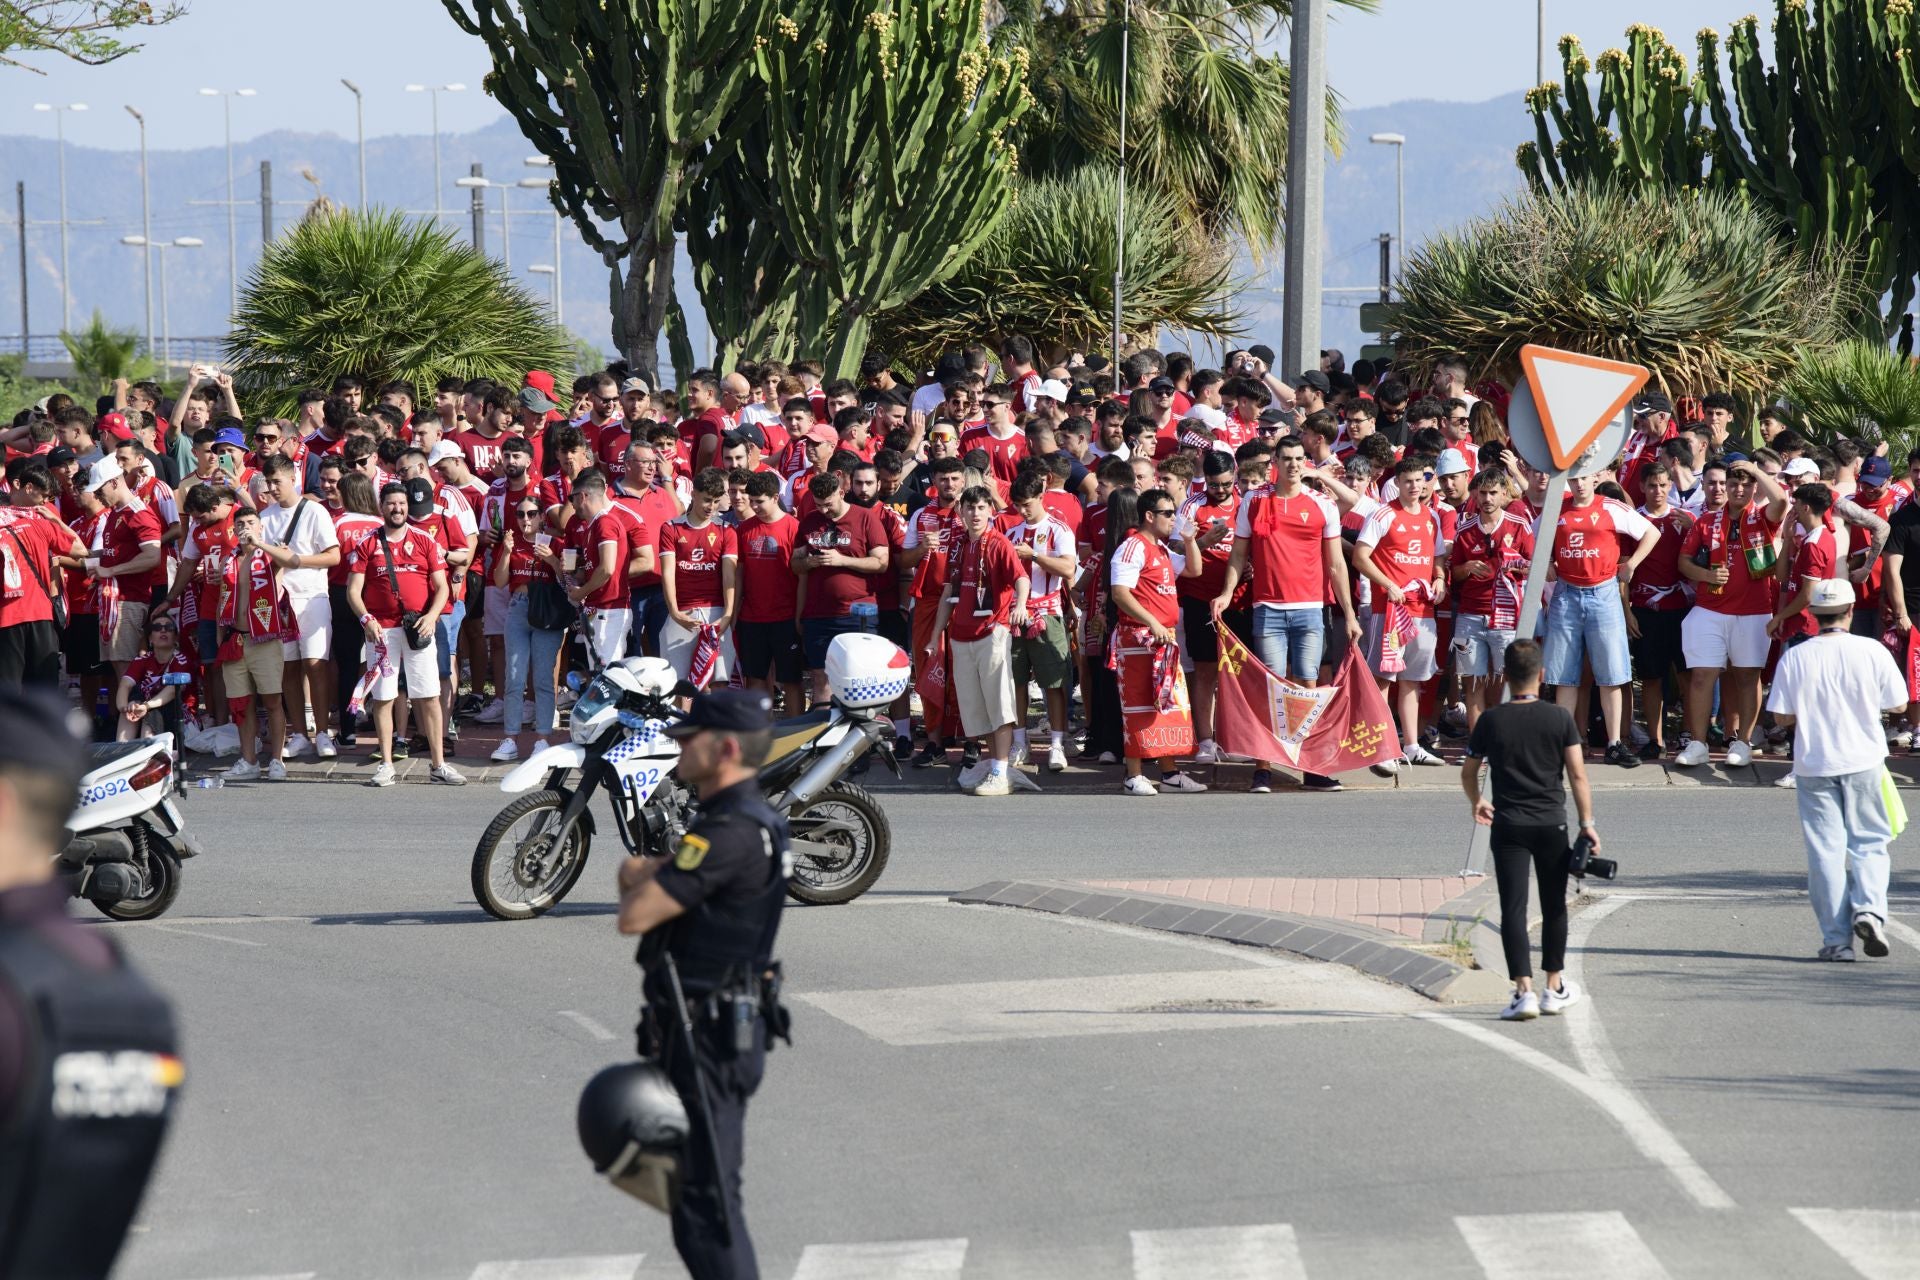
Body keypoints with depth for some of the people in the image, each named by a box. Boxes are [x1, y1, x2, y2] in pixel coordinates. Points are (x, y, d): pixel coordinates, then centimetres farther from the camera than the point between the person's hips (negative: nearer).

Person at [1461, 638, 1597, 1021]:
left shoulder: (1490, 720, -2)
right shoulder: (1560, 718, -3)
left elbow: (1468, 772, 10)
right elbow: (1577, 775, -6)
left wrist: (1477, 802, 29)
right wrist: (1587, 822, 0)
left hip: (1509, 827, -1)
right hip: (1552, 824, 1)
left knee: (1513, 908, -3)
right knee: (1554, 906, 15)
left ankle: (1524, 990, -13)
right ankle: (1554, 988, 23)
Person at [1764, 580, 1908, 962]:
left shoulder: (1793, 659, -6)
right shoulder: (1871, 651, -7)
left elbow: (1781, 718, -3)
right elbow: (1898, 704, 0)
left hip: (1814, 767, 0)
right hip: (1863, 763, 0)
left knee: (1825, 849, 5)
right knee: (1869, 843, 11)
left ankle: (1836, 938, 3)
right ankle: (1869, 908, -13)